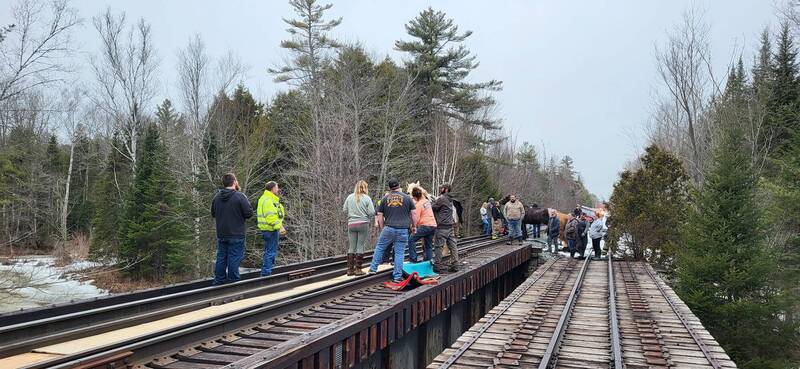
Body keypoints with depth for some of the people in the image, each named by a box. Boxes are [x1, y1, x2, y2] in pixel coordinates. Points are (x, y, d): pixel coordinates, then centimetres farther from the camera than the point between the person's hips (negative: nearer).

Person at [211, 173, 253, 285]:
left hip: (221, 234, 6)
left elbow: (213, 214, 13)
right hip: (236, 235, -6)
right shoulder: (239, 196, -15)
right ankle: (233, 281, 5)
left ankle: (219, 281, 21)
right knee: (234, 258, 1)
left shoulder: (216, 196, 4)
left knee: (221, 258, 14)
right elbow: (249, 213, -16)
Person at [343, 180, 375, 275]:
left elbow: (345, 210, 8)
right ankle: (358, 269, 4)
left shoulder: (350, 197, 4)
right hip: (363, 224, -3)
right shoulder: (367, 198, -5)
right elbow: (371, 212, -8)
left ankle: (350, 269, 10)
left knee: (351, 247, 9)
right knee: (360, 246, 3)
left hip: (351, 224, 3)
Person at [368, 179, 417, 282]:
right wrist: (414, 226, 16)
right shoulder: (407, 198, 4)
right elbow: (414, 214, 4)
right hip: (403, 230, 0)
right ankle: (397, 276, 6)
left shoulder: (384, 199, 7)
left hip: (389, 228, 0)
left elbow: (380, 216, 8)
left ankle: (373, 269, 17)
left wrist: (382, 229, 17)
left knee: (379, 248, 16)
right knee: (399, 253, 4)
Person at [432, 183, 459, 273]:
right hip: (450, 226, 8)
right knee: (453, 246, 7)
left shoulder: (441, 198, -10)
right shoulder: (450, 200, 17)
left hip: (442, 227, -8)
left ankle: (438, 266, -2)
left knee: (439, 246, -4)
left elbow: (434, 208, -8)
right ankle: (455, 265, 9)